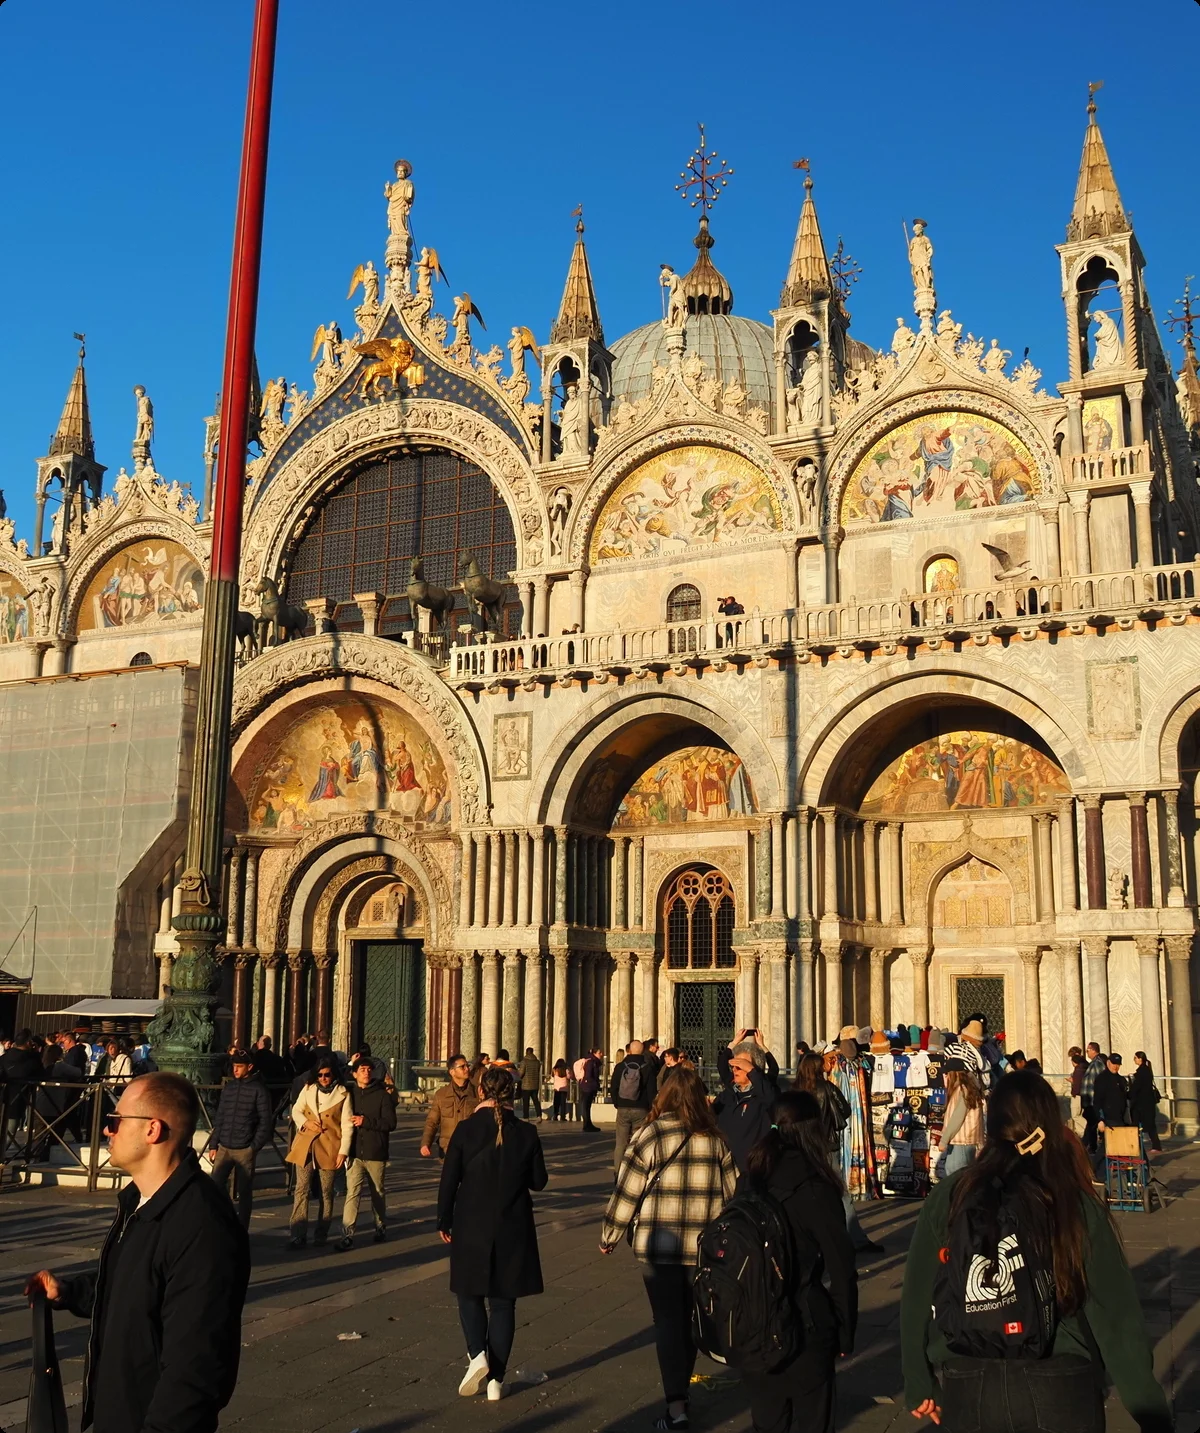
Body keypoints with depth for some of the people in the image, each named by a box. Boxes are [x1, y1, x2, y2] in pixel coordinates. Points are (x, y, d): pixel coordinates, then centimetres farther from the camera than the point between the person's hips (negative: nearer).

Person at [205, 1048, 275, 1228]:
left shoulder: (258, 1090, -5)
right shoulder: (228, 1087, 9)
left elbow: (266, 1121, -6)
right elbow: (219, 1117, 13)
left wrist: (255, 1146, -10)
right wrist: (213, 1144, 9)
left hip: (245, 1150, -4)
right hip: (224, 1147, 4)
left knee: (244, 1191, 3)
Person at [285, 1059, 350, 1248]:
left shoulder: (343, 1094, -2)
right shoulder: (308, 1089, 7)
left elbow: (347, 1125, -3)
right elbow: (296, 1110, 14)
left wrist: (343, 1151, -8)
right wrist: (305, 1123, -7)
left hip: (329, 1147, -2)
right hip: (305, 1145, 2)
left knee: (326, 1192, 6)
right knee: (301, 1189, -3)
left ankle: (321, 1233, 17)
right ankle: (297, 1234, -3)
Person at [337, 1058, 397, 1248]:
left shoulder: (383, 1095, -3)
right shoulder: (350, 1093, 6)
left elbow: (391, 1123, -10)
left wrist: (365, 1121, -17)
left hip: (376, 1153, -1)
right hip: (355, 1152, 1)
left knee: (378, 1193, 14)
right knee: (352, 1192, -10)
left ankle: (381, 1227, 31)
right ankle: (347, 1234, -12)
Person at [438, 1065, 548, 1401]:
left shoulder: (465, 1130, -10)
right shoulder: (526, 1134, -7)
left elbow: (449, 1180, -7)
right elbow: (538, 1181, 2)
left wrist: (444, 1221, 5)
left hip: (471, 1226, -1)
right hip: (512, 1230, 1)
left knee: (470, 1293, 17)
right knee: (502, 1301, 11)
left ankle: (477, 1354, -5)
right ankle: (496, 1378, 13)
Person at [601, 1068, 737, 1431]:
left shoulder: (650, 1135, -8)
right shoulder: (714, 1139, 2)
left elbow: (626, 1190, -6)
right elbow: (732, 1190, 8)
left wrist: (609, 1236, 6)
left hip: (659, 1244, -3)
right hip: (705, 1246, 3)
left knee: (668, 1320, 2)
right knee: (690, 1319, 17)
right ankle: (680, 1390, 29)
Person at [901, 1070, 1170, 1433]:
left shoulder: (948, 1198, -6)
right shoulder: (1079, 1205, -8)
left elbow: (917, 1299, 0)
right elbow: (1117, 1315, -7)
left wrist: (919, 1384, 13)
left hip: (968, 1389, 0)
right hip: (1061, 1388, 0)